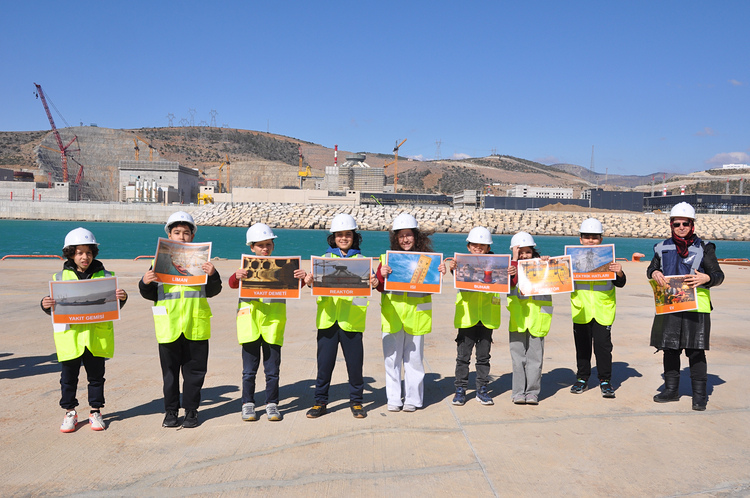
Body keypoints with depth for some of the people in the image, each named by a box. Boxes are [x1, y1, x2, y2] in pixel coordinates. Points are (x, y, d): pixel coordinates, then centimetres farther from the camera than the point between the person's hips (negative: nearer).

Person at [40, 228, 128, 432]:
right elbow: (53, 309, 6)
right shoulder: (60, 277, 3)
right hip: (70, 336, 0)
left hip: (97, 336, 0)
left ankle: (95, 412, 23)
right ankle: (69, 413, 24)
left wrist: (121, 298, -14)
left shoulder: (104, 276, 3)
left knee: (96, 375, 10)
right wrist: (46, 305, -16)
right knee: (69, 377, 10)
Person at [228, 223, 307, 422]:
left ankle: (272, 404, 17)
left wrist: (301, 278, -23)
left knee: (272, 368, 6)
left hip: (273, 321, 0)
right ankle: (248, 404, 18)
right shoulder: (247, 266, 5)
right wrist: (237, 277, -30)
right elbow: (233, 284, -7)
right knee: (249, 368, 7)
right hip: (250, 320, 0)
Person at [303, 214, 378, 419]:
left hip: (352, 319, -1)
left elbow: (368, 282, -1)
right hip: (328, 318, 1)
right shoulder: (325, 259, 10)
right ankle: (320, 402, 18)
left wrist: (373, 283, -24)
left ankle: (356, 401, 20)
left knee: (354, 361, 5)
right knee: (324, 361, 5)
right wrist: (310, 281, -20)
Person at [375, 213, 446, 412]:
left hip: (416, 316, 0)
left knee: (414, 359, 8)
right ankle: (393, 399, 19)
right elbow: (380, 287, -1)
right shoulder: (388, 257, 2)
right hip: (392, 316, 1)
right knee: (392, 358, 7)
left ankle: (413, 399, 21)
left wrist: (440, 274, -14)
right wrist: (381, 274, -21)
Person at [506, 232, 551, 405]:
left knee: (535, 356, 3)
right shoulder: (511, 265, 6)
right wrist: (515, 260, -13)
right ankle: (518, 392, 9)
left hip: (536, 317, 0)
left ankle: (532, 392, 10)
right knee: (518, 356, 3)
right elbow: (510, 283, -13)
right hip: (518, 317, 0)